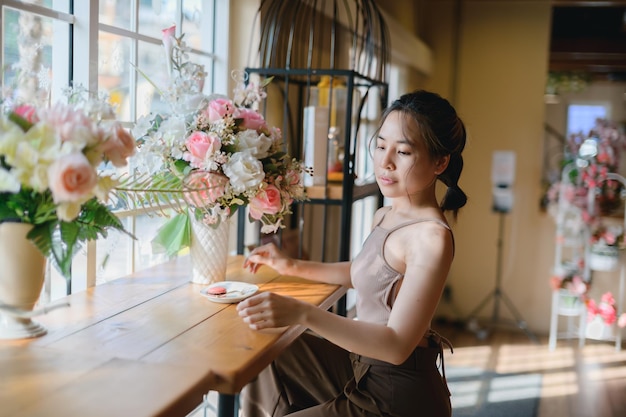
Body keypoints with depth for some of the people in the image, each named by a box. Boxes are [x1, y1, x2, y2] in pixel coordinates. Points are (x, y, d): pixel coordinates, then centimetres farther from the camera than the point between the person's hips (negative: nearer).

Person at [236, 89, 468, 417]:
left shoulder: (432, 238, -24)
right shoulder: (384, 217, 2)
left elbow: (397, 345, -29)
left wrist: (302, 313, -37)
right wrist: (292, 267, 10)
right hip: (364, 364, 8)